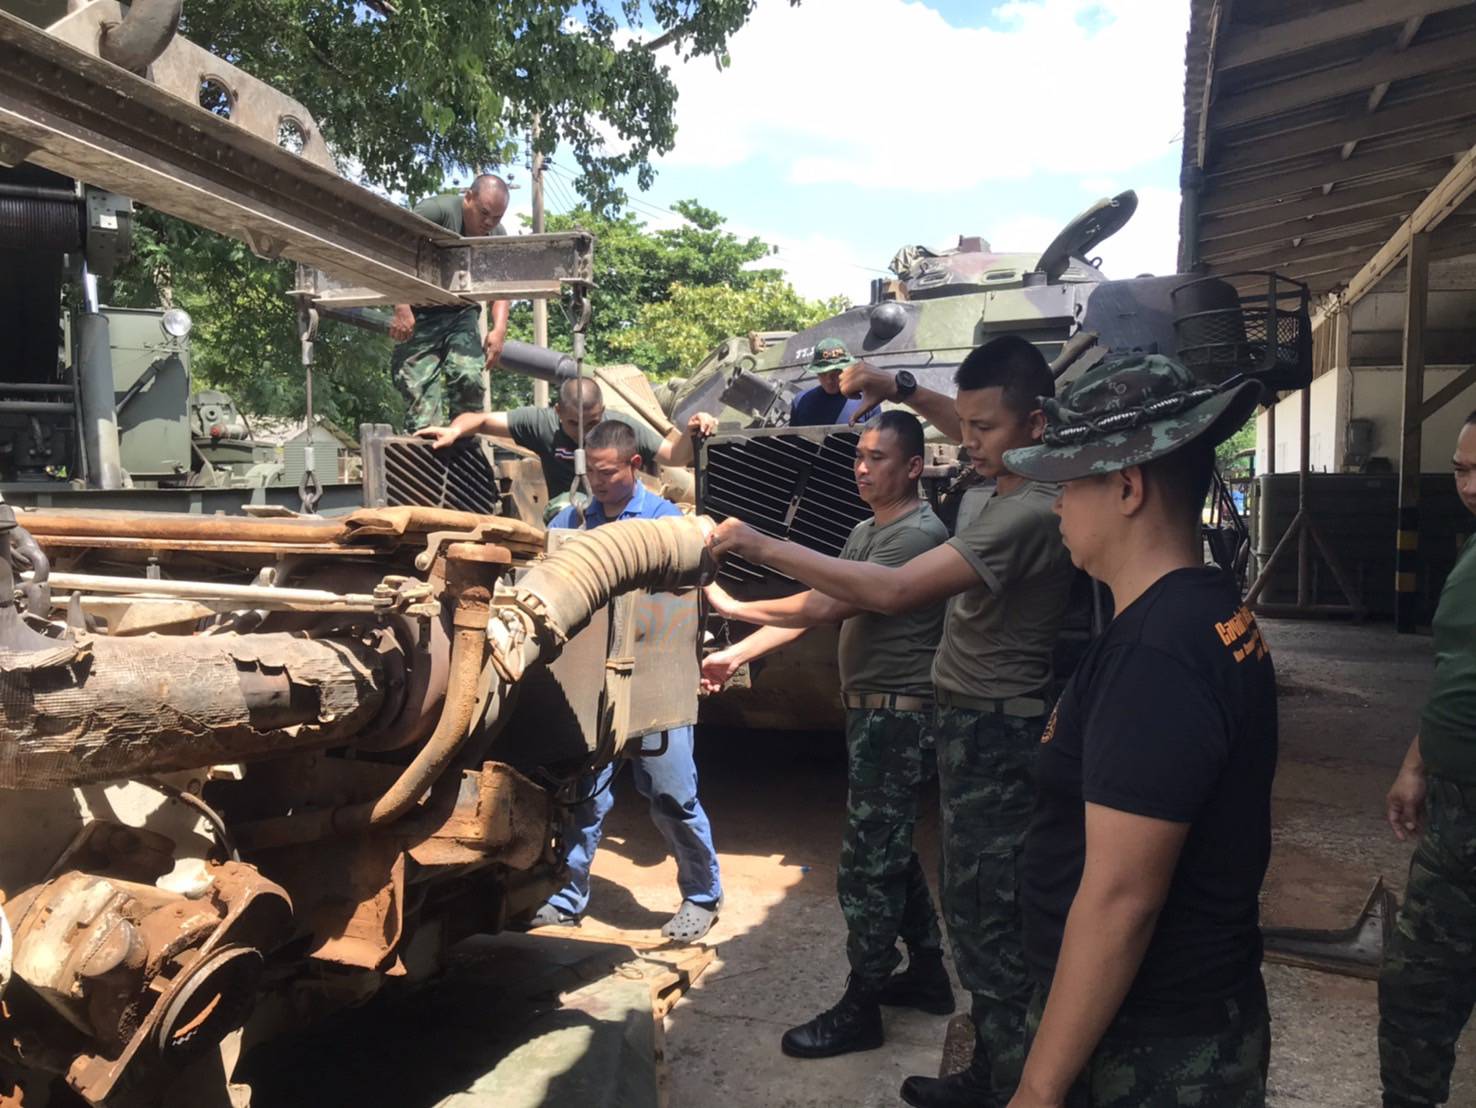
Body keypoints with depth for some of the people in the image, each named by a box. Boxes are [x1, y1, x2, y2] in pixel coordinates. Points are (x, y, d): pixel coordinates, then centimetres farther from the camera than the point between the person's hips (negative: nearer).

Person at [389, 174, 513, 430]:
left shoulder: (497, 236, 2)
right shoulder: (436, 211, -16)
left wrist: (499, 329, -11)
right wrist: (401, 309, -28)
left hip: (462, 314, 4)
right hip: (419, 315, -4)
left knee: (469, 377, -17)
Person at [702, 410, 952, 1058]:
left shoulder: (919, 534, -18)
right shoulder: (865, 532, 14)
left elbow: (825, 608, -23)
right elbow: (815, 609, 12)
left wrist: (733, 606, -15)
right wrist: (736, 655, 4)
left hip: (897, 718, -10)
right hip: (871, 713, 10)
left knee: (867, 865, -2)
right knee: (890, 853, 19)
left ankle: (860, 1011, 11)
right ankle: (927, 974, 34)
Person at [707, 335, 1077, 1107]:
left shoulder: (1027, 515, -25)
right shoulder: (1021, 482, 5)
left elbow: (893, 591, -32)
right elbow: (973, 431, 28)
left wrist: (763, 547, -29)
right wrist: (904, 391, 11)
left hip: (993, 738, -10)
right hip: (983, 728, 10)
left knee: (987, 923, -1)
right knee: (984, 913, 19)